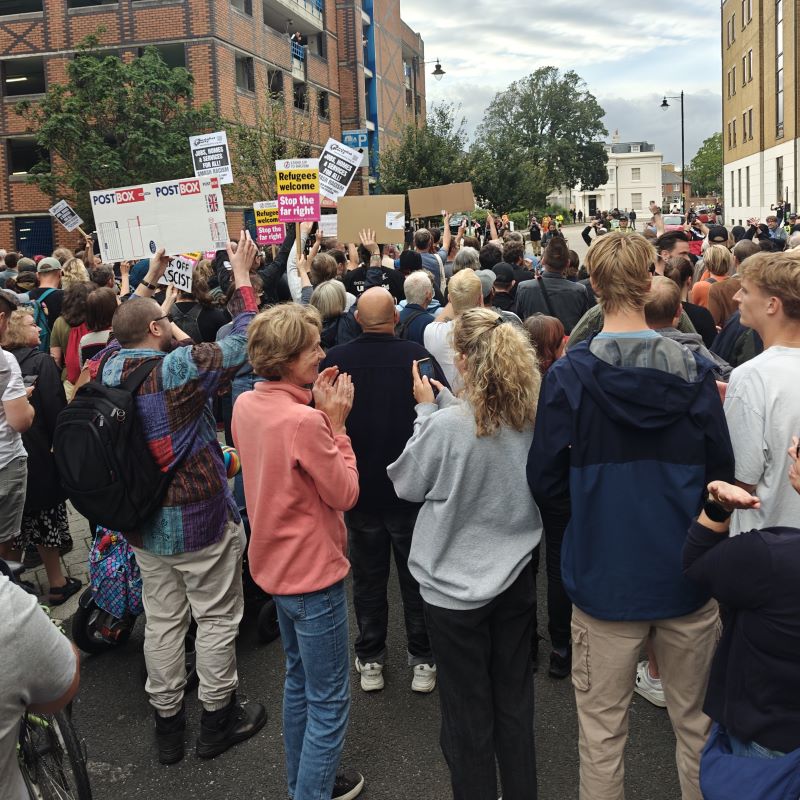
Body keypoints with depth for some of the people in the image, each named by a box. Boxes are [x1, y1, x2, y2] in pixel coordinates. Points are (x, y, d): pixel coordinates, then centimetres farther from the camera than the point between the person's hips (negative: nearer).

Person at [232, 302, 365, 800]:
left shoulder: (246, 405, -1)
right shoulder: (305, 422, -28)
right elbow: (346, 493, -18)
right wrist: (335, 423, -13)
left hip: (278, 564, 10)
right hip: (314, 571, -9)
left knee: (300, 680, 25)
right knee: (330, 702, 6)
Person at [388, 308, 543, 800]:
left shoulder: (447, 426, -24)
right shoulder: (536, 418, -9)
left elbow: (407, 484, -7)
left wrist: (427, 408, -3)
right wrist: (446, 405, 6)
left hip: (457, 585, -5)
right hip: (517, 576, 5)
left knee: (469, 711, 13)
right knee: (515, 703, 21)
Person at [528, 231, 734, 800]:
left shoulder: (569, 375, -13)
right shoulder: (694, 372, -8)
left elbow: (547, 485, -8)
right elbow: (721, 475, -1)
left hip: (606, 578, -2)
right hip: (688, 577, 2)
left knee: (603, 733, 13)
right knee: (697, 723, 20)